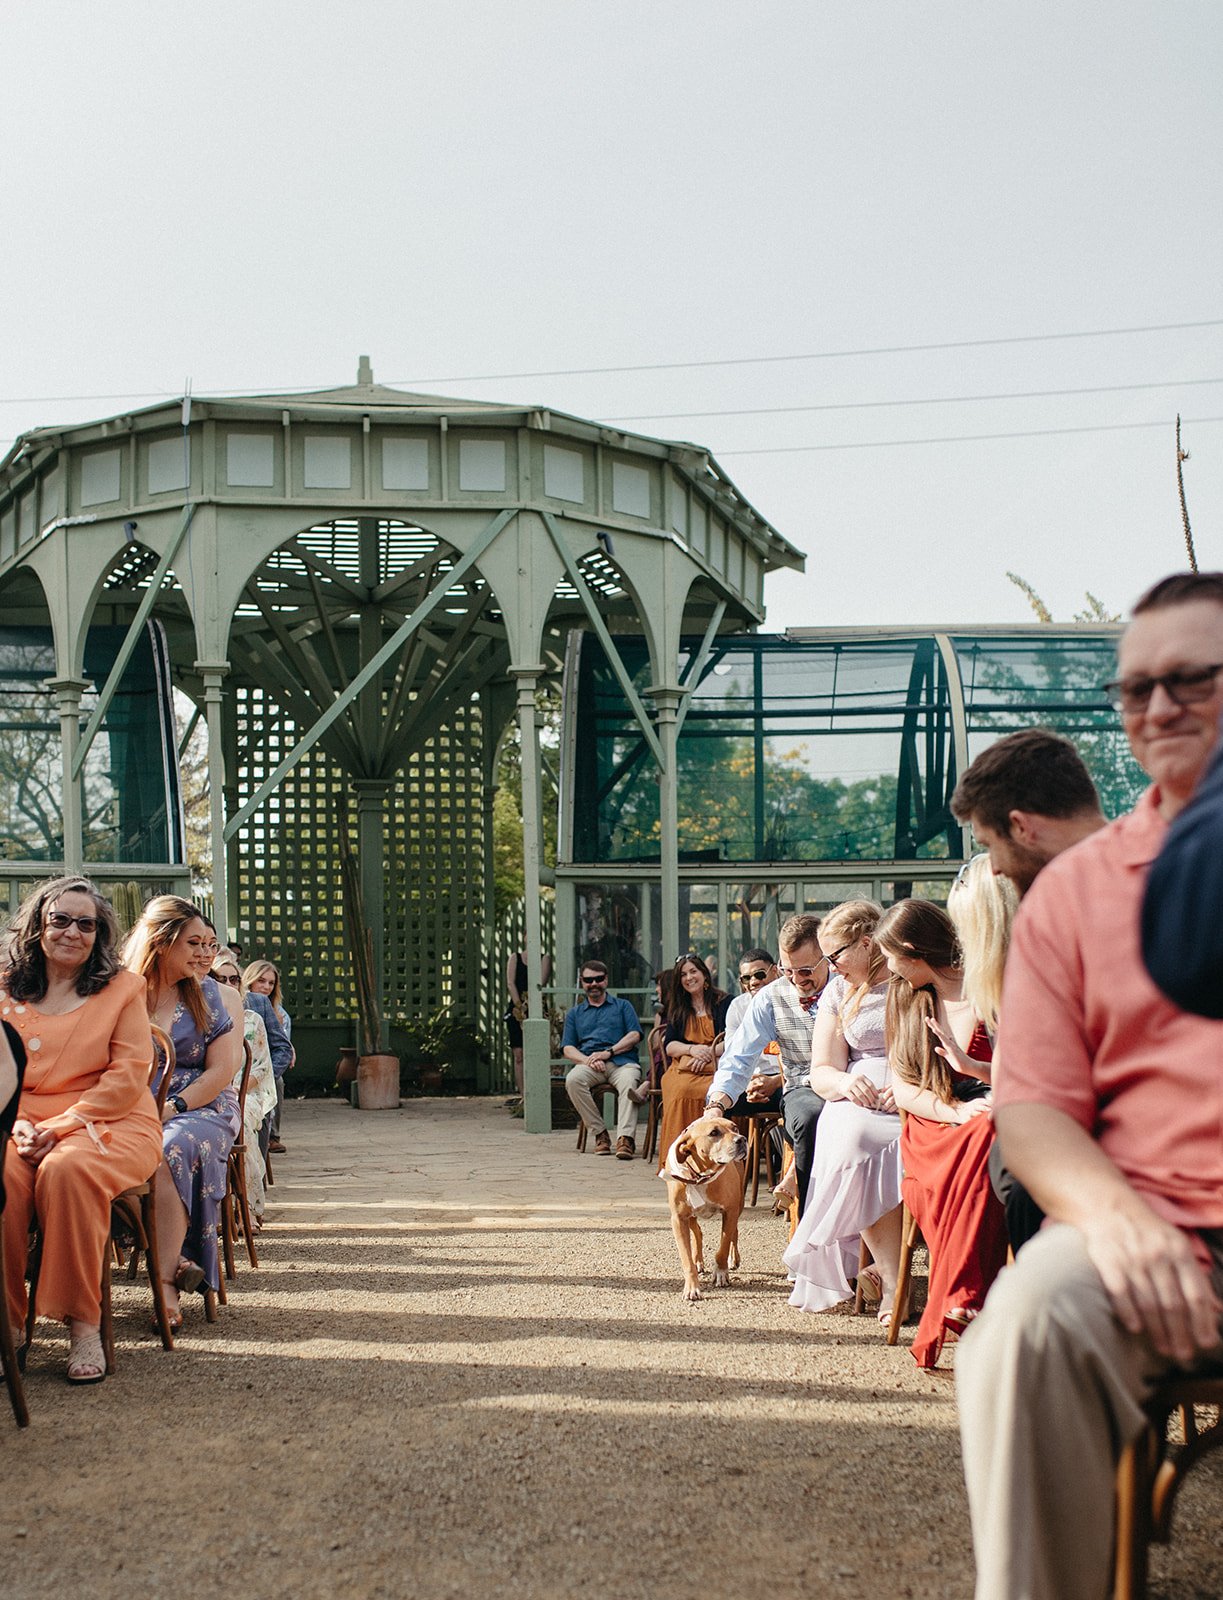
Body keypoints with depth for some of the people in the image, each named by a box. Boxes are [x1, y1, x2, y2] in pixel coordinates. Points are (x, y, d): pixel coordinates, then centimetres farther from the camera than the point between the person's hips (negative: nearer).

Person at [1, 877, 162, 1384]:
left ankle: (83, 1323, -26)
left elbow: (129, 1076, -2)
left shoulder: (122, 987, 7)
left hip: (109, 1125, -2)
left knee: (66, 1169, -35)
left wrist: (59, 1127, -13)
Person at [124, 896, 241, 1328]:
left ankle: (166, 1278, -31)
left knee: (169, 1151, -34)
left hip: (201, 1107, -1)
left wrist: (172, 1108, -12)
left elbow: (221, 1070, 3)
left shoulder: (205, 993, 9)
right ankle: (177, 1258, -28)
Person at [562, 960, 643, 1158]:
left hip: (621, 1062, -1)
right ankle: (599, 1133, -26)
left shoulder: (622, 1006, 24)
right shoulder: (574, 1013, 27)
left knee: (629, 1082, -37)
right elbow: (568, 1049, 15)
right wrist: (587, 1060, -8)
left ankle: (625, 1138, -50)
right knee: (573, 1079, -34)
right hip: (589, 1065, 2)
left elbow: (634, 1035, 8)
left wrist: (609, 1052, -8)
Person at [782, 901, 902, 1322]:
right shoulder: (838, 992, 20)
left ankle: (885, 1274, -25)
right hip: (859, 1101, 3)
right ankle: (893, 1282, -29)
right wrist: (845, 1082, -8)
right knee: (852, 1137, -33)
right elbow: (821, 1072, 15)